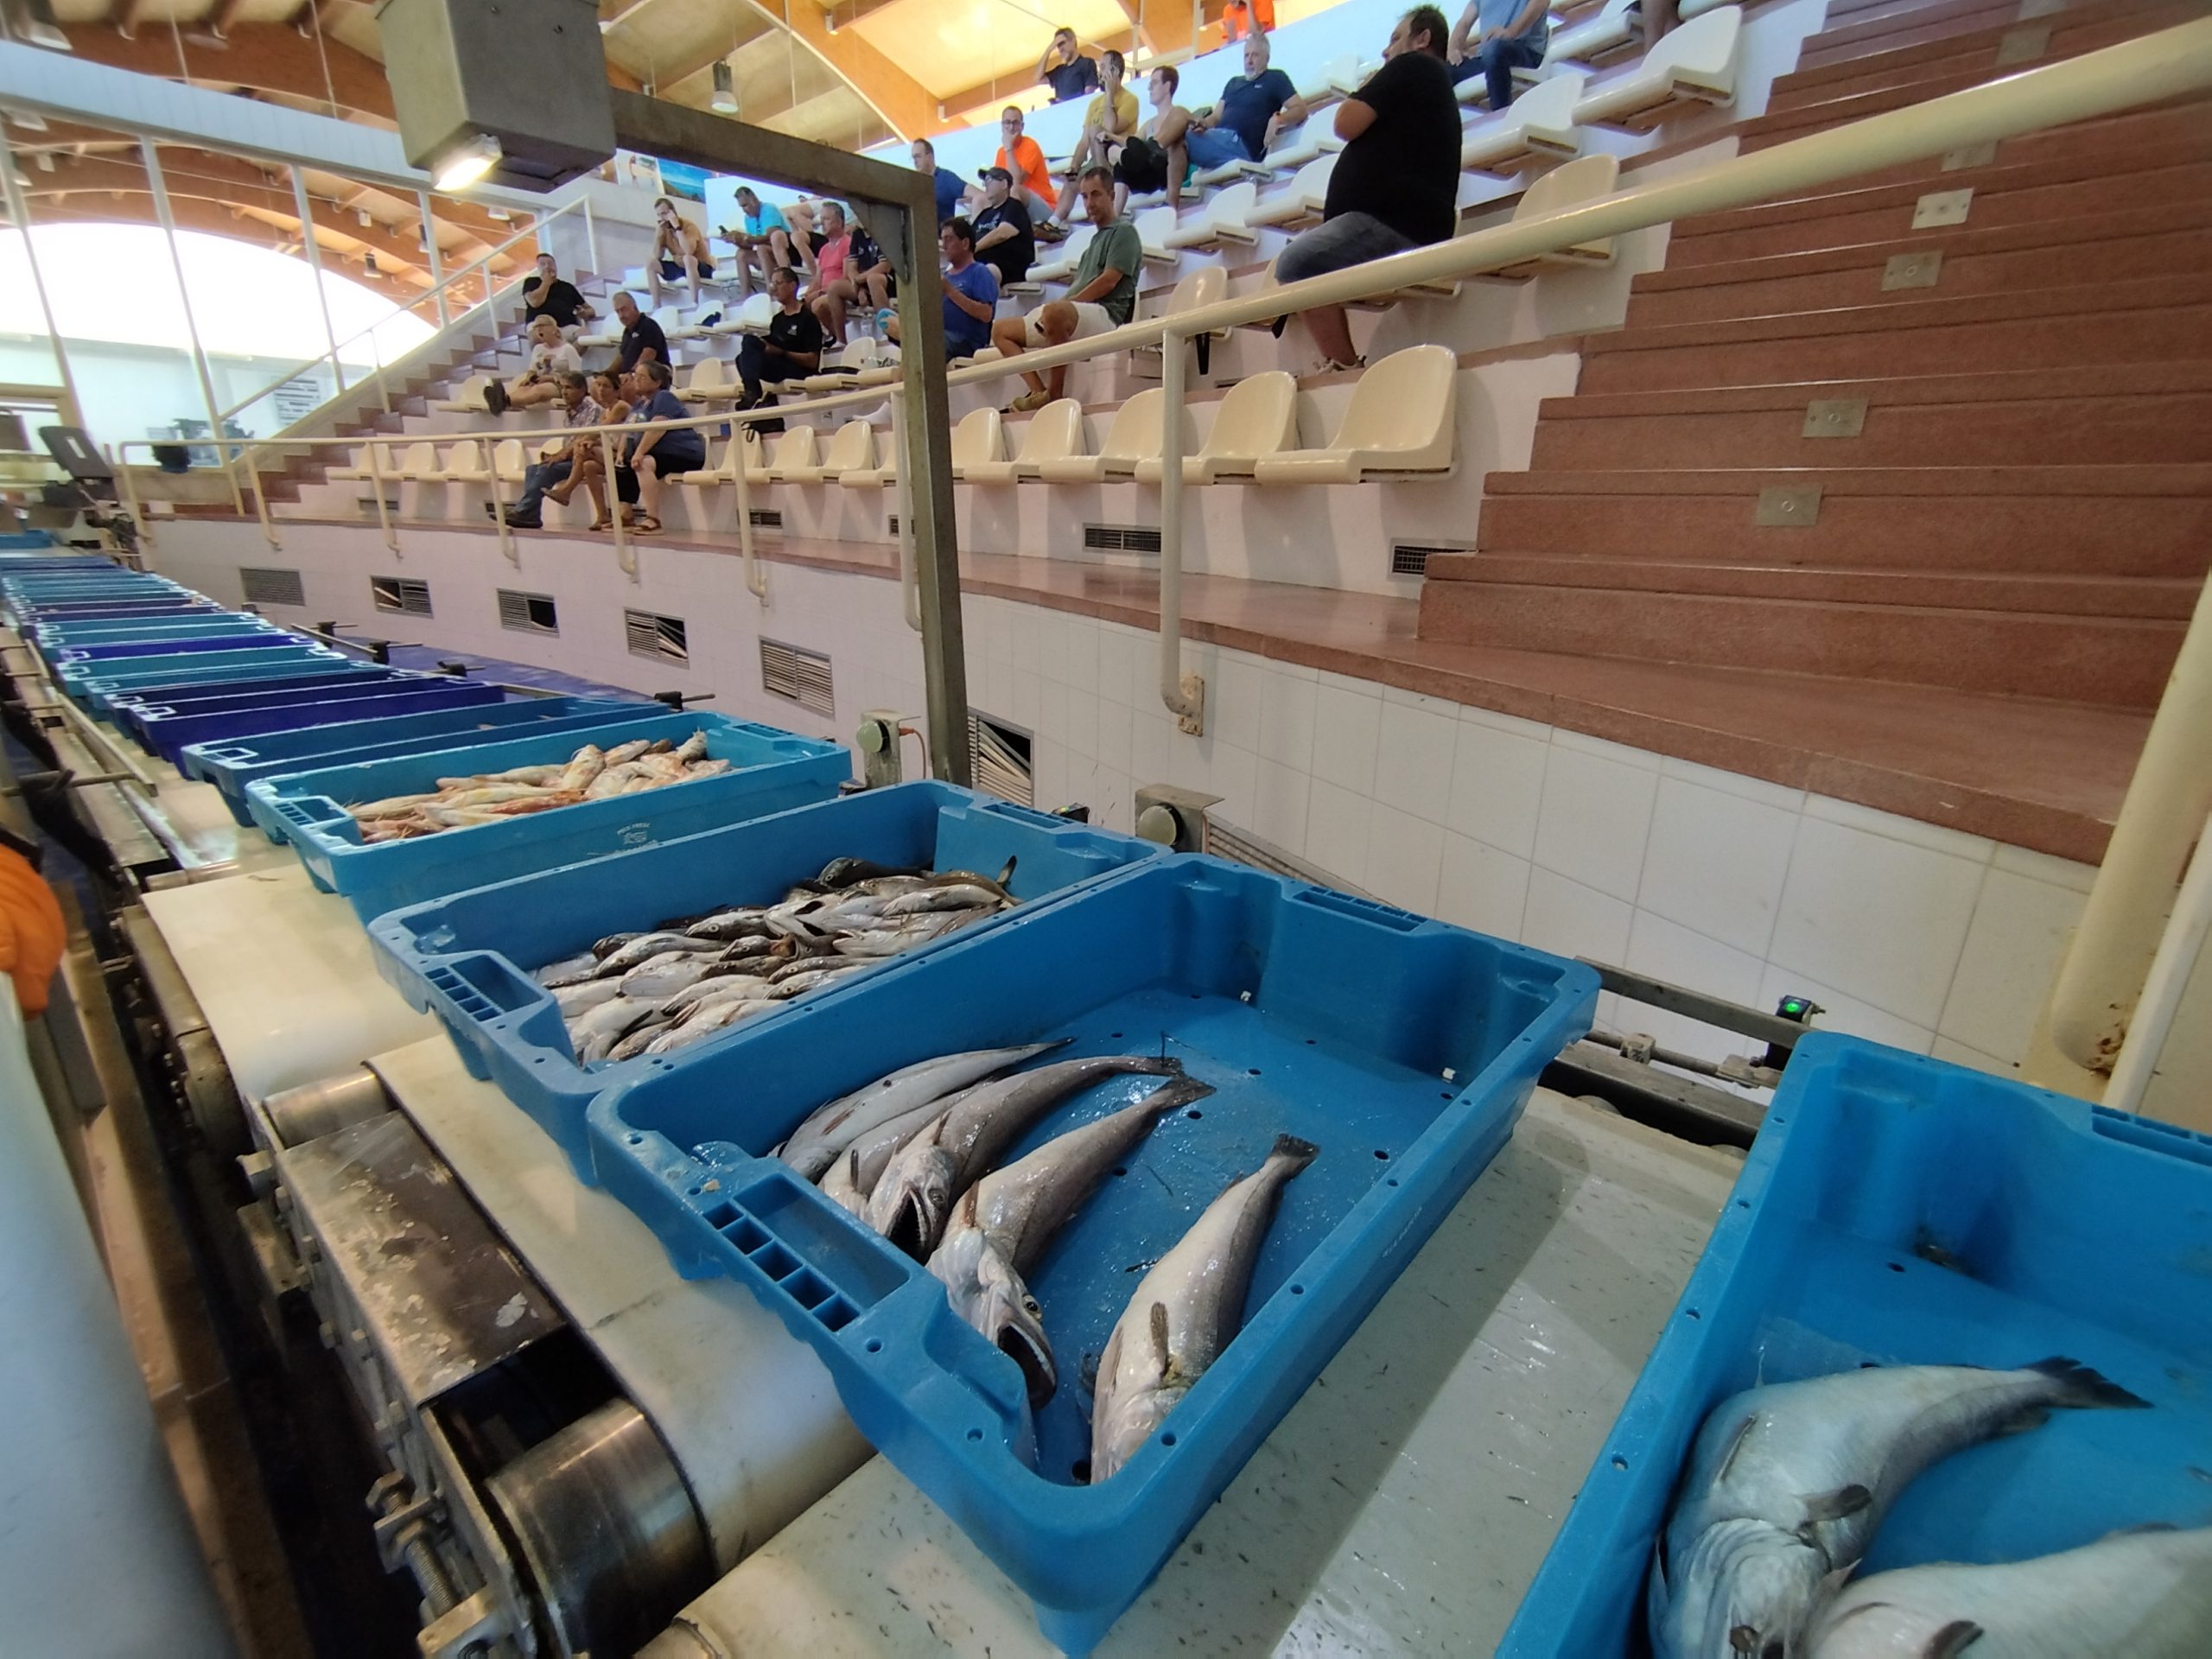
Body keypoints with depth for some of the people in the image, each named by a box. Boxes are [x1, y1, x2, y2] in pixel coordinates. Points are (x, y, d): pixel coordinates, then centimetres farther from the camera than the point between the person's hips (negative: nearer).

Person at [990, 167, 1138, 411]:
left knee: (1056, 313, -41)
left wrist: (1066, 302, -10)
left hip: (1105, 316, -9)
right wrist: (1064, 302, 6)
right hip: (1077, 315, 9)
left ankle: (1054, 394, -32)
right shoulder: (1095, 239, 31)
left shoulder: (1124, 231, 5)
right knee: (1001, 331, 4)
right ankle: (1038, 392, -18)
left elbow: (1109, 282, -9)